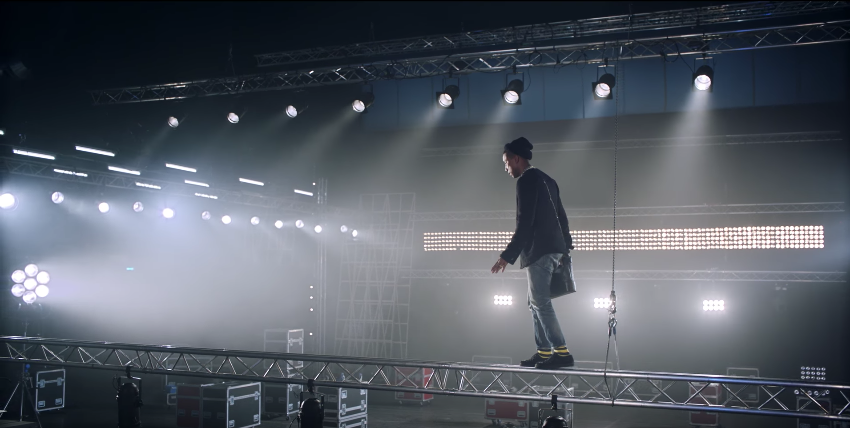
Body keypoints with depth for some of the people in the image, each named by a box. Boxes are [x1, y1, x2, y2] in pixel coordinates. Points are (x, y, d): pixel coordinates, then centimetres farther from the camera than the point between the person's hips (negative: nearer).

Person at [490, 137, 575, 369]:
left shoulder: (526, 180, -10)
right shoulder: (546, 180, 18)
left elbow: (524, 222, -17)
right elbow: (561, 217, 19)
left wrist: (507, 256, -17)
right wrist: (565, 248, 23)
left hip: (539, 251, -10)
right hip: (553, 249, 10)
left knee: (541, 303, -8)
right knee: (536, 303, 14)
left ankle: (561, 352, -10)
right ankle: (544, 352, 16)